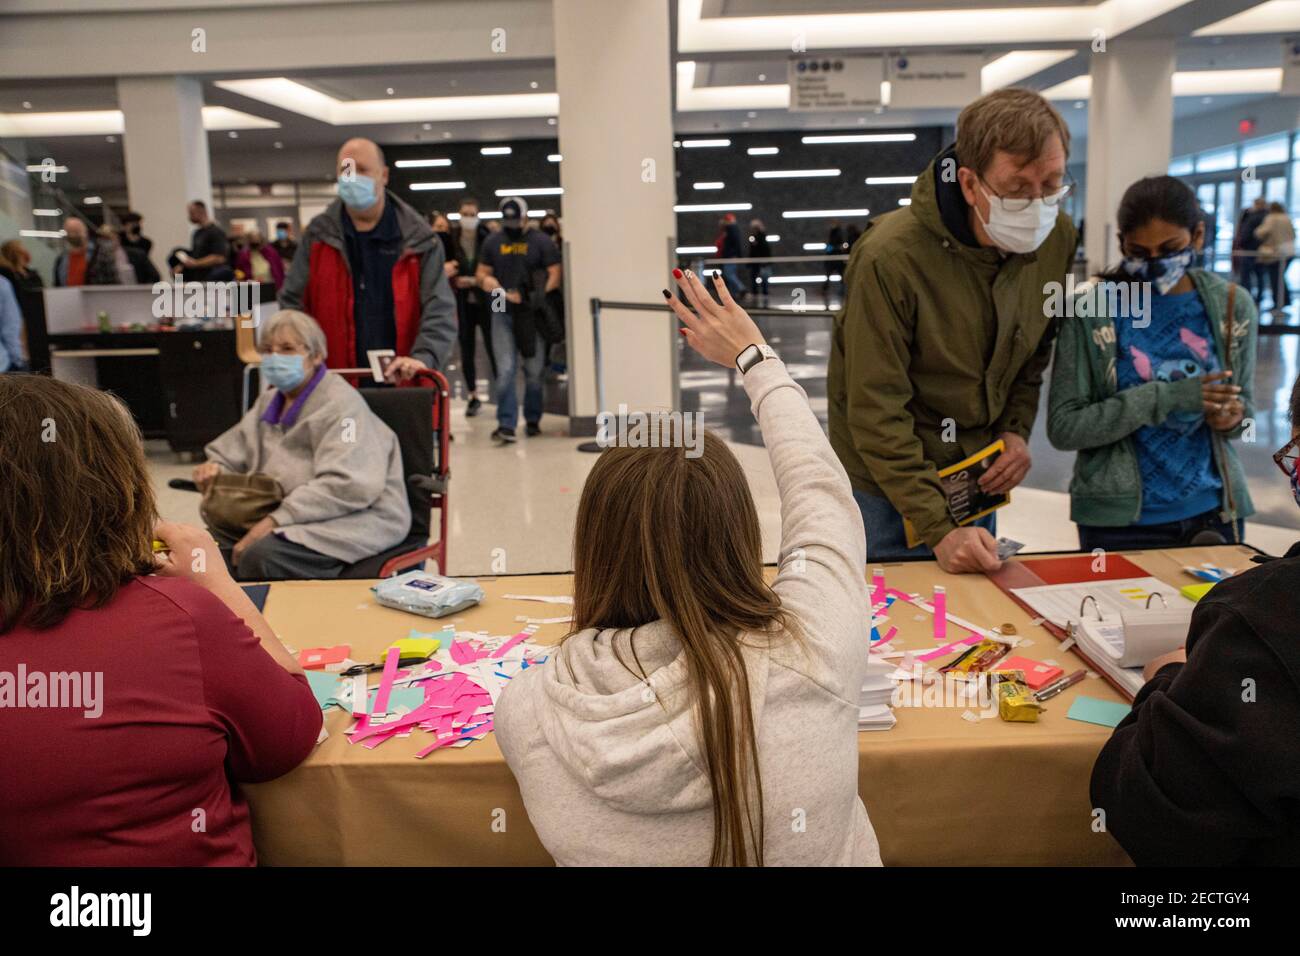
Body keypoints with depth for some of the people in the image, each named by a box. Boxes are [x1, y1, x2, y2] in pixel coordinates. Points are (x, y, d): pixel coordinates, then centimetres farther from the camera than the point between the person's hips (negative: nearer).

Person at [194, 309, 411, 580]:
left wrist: (275, 520, -25)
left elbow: (348, 486, -22)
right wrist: (213, 467, -1)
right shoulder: (269, 403, 19)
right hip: (285, 520, 7)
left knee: (262, 554, -30)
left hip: (350, 519, -7)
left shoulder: (341, 404, -9)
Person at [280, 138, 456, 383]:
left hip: (401, 381, -1)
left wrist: (423, 357, -23)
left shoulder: (417, 238, 1)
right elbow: (292, 304, 9)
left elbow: (440, 309, -5)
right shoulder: (318, 235, 7)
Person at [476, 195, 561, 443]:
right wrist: (503, 292, -8)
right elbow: (482, 274, 10)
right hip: (503, 313, 1)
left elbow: (555, 274, -1)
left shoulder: (541, 241, 2)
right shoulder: (492, 242, 9)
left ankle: (533, 420, 21)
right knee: (505, 370, -7)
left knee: (534, 371, 7)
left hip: (533, 313, -1)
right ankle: (506, 425, -6)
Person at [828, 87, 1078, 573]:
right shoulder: (890, 257, -26)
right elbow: (877, 412, -24)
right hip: (887, 485, -5)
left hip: (978, 477, 6)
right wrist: (938, 529, -26)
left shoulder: (1057, 238, -7)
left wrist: (1017, 429, -3)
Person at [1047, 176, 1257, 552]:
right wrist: (1164, 398, -23)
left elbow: (1243, 404, 12)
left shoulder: (1232, 305, 0)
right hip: (1120, 518, -3)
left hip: (1215, 512, 4)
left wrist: (1232, 416, -11)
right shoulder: (1090, 310, -11)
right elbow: (1063, 428, -14)